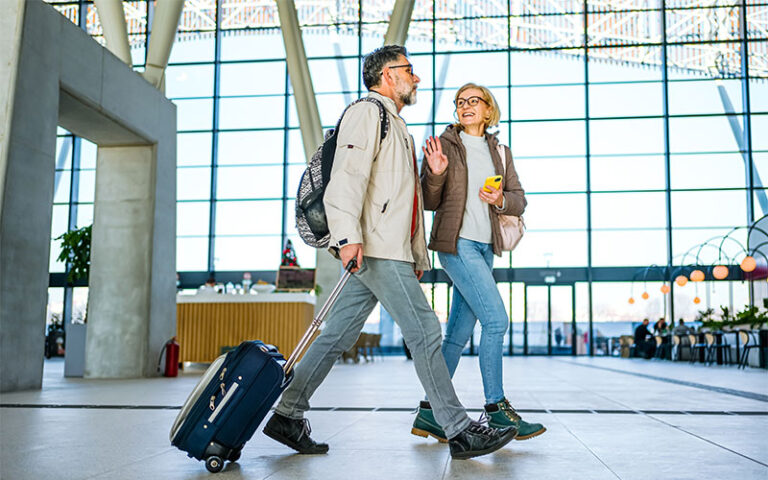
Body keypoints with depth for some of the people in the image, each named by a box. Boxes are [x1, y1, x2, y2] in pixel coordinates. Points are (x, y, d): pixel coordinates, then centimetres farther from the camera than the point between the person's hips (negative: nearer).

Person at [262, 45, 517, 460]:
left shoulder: (397, 127, 30)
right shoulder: (367, 112, -1)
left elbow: (406, 199, 29)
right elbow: (348, 175, -17)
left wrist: (419, 255, 24)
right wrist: (348, 235, -29)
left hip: (391, 251, 10)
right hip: (375, 249, -10)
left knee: (338, 335, 8)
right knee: (424, 331, -8)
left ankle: (288, 416, 13)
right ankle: (460, 432, -2)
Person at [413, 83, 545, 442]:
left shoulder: (500, 152, 16)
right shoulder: (444, 144, 2)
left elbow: (519, 200, 13)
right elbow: (429, 202, -1)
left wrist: (501, 200, -8)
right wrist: (435, 173, -19)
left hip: (485, 247, 6)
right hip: (457, 243, -6)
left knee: (459, 332, 5)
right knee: (496, 319, -15)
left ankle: (429, 412, 12)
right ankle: (496, 409, -4)